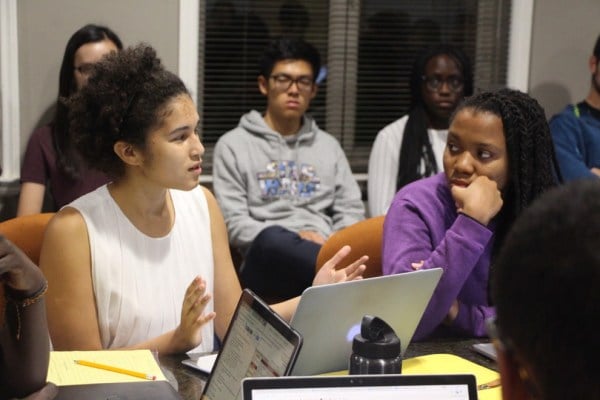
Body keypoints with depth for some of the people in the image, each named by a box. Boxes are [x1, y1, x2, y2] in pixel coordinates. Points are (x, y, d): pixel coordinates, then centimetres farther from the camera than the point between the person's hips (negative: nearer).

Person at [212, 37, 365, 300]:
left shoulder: (328, 145, 24)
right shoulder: (234, 145, 11)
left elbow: (352, 212, 17)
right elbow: (233, 222, 2)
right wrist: (296, 239, -13)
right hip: (267, 262, -2)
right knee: (272, 240, -42)